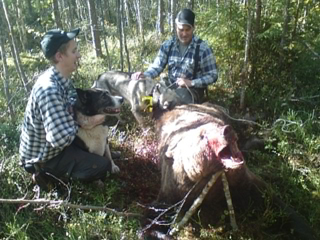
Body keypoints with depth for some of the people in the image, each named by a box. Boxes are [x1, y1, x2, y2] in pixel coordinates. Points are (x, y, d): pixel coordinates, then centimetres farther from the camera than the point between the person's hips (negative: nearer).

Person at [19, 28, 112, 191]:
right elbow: (60, 138, -38)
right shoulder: (49, 89, -34)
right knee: (103, 167, -15)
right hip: (44, 156, -9)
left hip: (53, 144, 9)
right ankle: (48, 174, 0)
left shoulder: (62, 79, -4)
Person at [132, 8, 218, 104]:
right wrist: (144, 75, -20)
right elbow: (156, 67, 2)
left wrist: (191, 83, -18)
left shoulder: (203, 48, -8)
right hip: (170, 87, 4)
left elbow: (212, 75, -6)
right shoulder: (167, 45, 3)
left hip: (193, 90, -4)